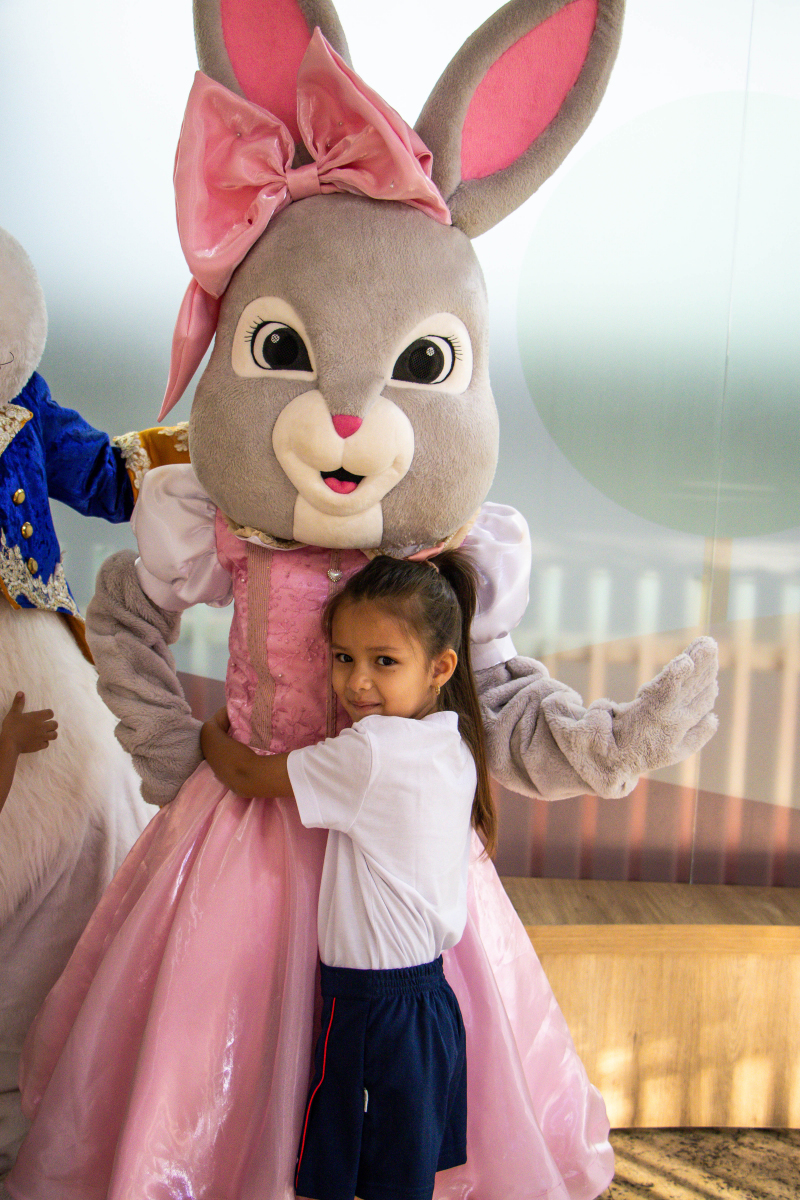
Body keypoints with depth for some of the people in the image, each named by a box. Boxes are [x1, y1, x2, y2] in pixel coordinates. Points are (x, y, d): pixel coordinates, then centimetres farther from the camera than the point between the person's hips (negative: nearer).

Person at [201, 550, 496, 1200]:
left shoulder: (370, 752, -22)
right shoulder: (452, 743, 4)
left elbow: (245, 774, -10)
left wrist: (213, 731, 9)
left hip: (371, 1014, -8)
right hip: (433, 1001, 8)